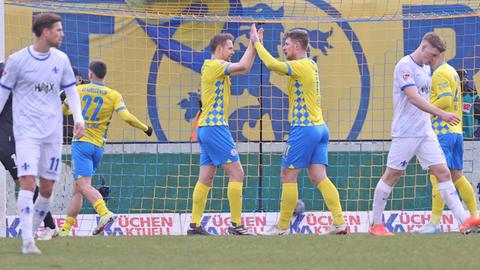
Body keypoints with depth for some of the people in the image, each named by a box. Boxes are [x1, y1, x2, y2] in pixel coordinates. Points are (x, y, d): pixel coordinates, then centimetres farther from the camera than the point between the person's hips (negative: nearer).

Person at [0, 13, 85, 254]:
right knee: (28, 181, -17)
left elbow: (71, 91, 14)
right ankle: (27, 241, -20)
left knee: (47, 189, 4)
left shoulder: (61, 60, 5)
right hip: (27, 131, -4)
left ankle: (32, 232, 22)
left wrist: (78, 118, 0)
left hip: (52, 132, 4)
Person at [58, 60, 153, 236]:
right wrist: (145, 128, 3)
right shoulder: (114, 95, 2)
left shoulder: (79, 90, 3)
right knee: (77, 189, 12)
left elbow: (64, 110, 19)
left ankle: (104, 213, -41)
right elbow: (126, 117, -11)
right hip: (98, 146, 4)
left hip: (81, 143, -4)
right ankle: (66, 228, 12)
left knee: (84, 184, -18)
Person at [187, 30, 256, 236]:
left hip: (206, 127, 10)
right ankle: (236, 224, -10)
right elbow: (243, 67, -17)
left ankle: (194, 225, 5)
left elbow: (244, 68, 22)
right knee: (236, 173, -8)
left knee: (206, 178, 8)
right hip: (215, 126, -10)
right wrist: (253, 44, -5)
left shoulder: (213, 66, 18)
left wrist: (253, 45, 15)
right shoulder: (214, 65, -10)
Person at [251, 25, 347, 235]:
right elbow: (277, 66, 25)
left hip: (304, 128, -9)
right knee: (319, 178, 2)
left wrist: (257, 43, -12)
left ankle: (282, 226, 3)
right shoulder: (311, 65, 16)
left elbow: (273, 65, -25)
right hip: (319, 128, 9)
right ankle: (339, 222, -8)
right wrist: (258, 45, 19)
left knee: (288, 176, -1)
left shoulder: (301, 66, -12)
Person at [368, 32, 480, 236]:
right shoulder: (405, 66, -13)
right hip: (405, 133, -8)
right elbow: (414, 98, -23)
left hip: (425, 132, 8)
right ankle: (375, 225, 9)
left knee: (443, 172, -2)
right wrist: (442, 114, -29)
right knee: (392, 175, 0)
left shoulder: (426, 68, 15)